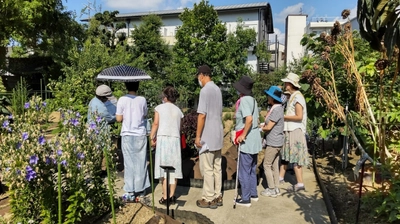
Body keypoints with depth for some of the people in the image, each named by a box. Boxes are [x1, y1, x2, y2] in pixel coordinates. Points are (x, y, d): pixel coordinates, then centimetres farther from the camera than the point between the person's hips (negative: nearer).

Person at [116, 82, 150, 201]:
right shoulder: (142, 100, -1)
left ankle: (130, 192, 9)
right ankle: (140, 191, 15)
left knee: (129, 163, 5)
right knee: (141, 162, 8)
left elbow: (119, 119, -3)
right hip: (140, 134, 1)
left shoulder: (122, 100, -5)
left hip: (127, 135, -1)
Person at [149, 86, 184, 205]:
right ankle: (172, 196, 10)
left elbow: (156, 124, -5)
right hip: (175, 139, 3)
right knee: (174, 168, 7)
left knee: (163, 168, 1)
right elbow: (179, 128, 9)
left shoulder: (159, 108, 4)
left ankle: (165, 197, 1)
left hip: (163, 138, -3)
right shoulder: (178, 110, 13)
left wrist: (152, 138, -2)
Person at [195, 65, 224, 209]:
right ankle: (217, 196, 21)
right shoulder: (217, 89, 12)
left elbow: (202, 115, -19)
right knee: (217, 167, 13)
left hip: (207, 136, -9)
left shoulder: (205, 90, -14)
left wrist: (197, 136, -13)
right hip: (218, 135, 9)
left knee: (207, 169, 0)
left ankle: (209, 199, 9)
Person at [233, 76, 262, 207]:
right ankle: (253, 194, 30)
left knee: (244, 171, 2)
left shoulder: (244, 100, -16)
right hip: (254, 139, 9)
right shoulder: (252, 100, 10)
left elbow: (249, 119, -29)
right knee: (252, 169, 19)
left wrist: (243, 135, -20)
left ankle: (245, 199, 12)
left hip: (247, 141, -9)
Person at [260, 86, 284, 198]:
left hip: (273, 143, -9)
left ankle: (272, 190, 9)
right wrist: (264, 126, -2)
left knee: (267, 165, 1)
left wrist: (261, 128, -3)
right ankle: (276, 188, 24)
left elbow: (269, 127, -21)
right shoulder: (277, 108, 9)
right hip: (277, 142, 9)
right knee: (274, 165, 15)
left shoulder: (276, 110, -21)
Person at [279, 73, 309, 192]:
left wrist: (284, 117, -15)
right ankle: (280, 177, 29)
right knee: (285, 155, 17)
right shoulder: (292, 96, 14)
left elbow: (299, 116, -22)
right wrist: (284, 116, 7)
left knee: (295, 158, -4)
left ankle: (300, 183, 5)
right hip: (289, 130, 10)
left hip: (295, 131, -10)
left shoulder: (297, 97, -16)